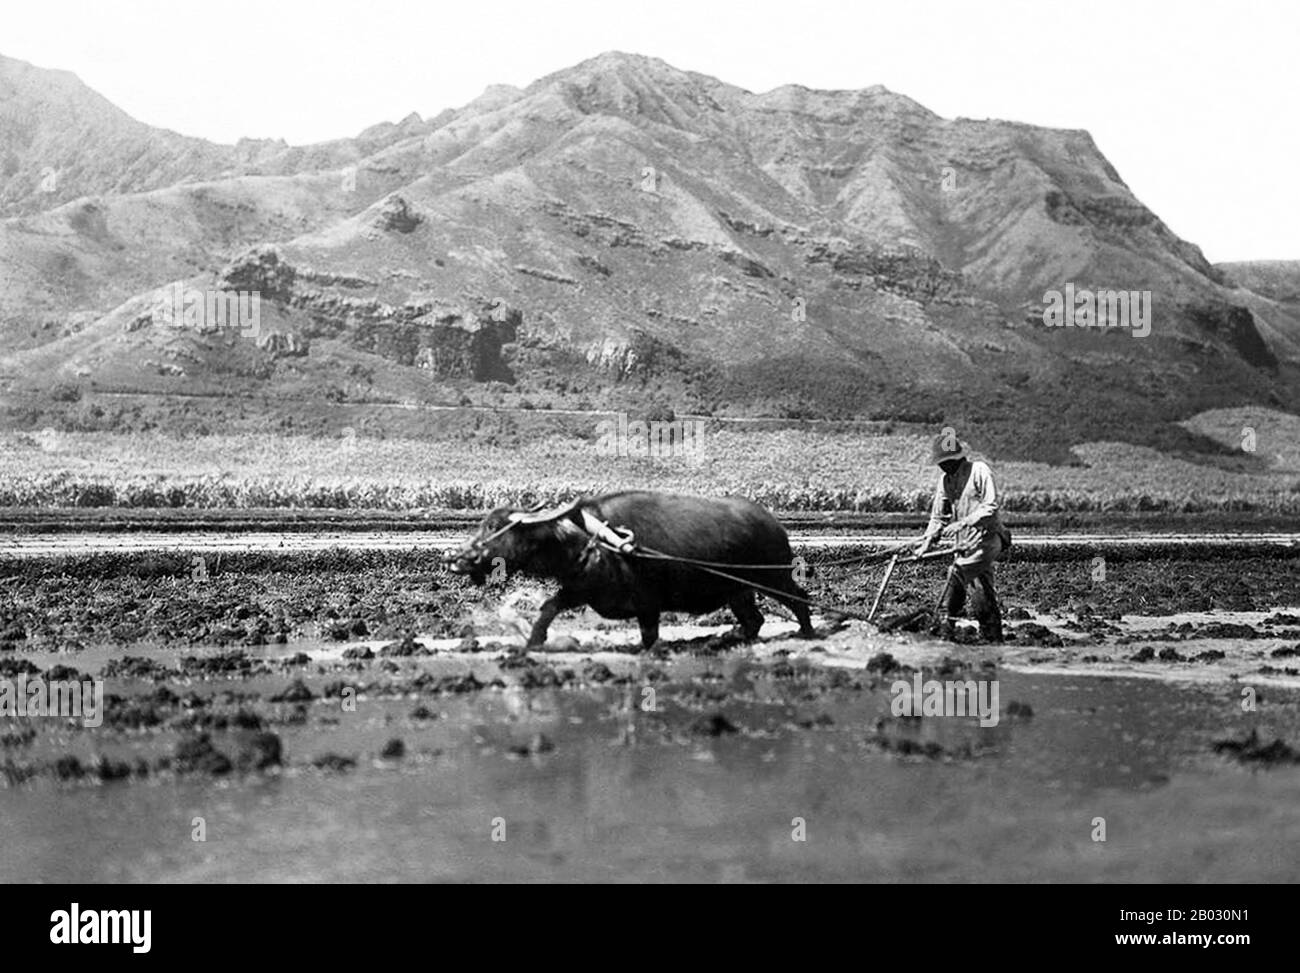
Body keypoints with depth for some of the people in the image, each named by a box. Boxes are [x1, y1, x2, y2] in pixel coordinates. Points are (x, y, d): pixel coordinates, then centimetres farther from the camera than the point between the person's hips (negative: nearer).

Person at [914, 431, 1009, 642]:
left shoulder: (979, 470, -9)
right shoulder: (945, 479, 13)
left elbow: (990, 507, -16)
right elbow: (939, 515, 20)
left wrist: (961, 524, -23)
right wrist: (928, 540, 6)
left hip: (986, 538, -8)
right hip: (965, 544, 8)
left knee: (958, 572, -21)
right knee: (984, 594, 8)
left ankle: (946, 627, -17)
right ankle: (993, 638, 12)